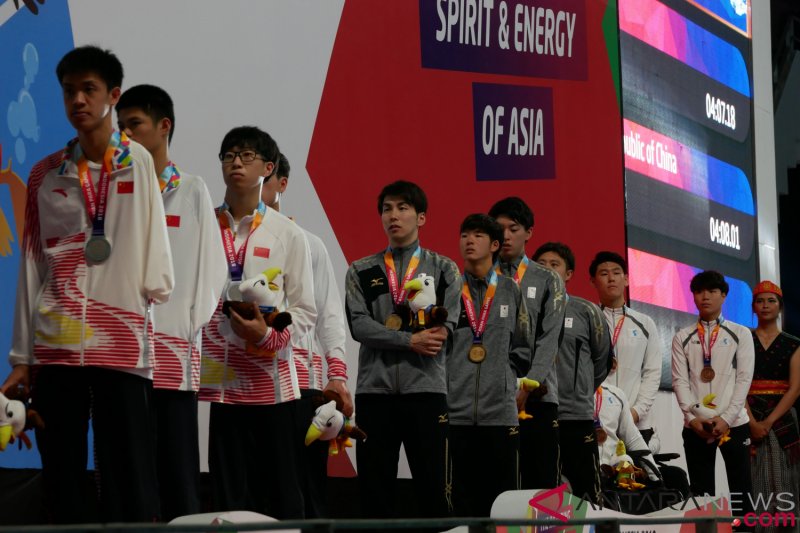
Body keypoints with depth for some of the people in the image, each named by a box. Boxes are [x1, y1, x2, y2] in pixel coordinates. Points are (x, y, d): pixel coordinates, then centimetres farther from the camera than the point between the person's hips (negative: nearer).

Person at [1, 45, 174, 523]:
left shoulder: (140, 163, 5)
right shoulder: (46, 175, 11)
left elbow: (155, 250, 7)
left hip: (123, 343, -3)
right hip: (55, 344, 3)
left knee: (129, 483, -5)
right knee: (61, 479, 4)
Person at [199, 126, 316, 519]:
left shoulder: (288, 235, 6)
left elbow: (305, 312, 4)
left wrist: (266, 334, -14)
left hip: (271, 380, 0)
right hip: (219, 381, 1)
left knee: (281, 493, 2)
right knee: (230, 493, 3)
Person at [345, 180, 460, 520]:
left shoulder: (443, 269, 10)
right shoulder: (361, 272, 11)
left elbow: (448, 327, -2)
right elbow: (358, 325, -2)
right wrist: (411, 340, -15)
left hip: (426, 390, -1)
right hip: (374, 390, 1)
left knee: (432, 487, -2)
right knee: (375, 489, 2)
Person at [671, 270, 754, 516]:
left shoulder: (741, 334, 6)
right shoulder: (682, 338, 10)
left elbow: (744, 379, -1)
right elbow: (680, 380, 3)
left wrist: (725, 418, -12)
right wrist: (693, 417, -11)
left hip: (734, 424, -1)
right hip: (695, 426, 1)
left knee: (740, 492, -1)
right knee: (701, 493, 2)